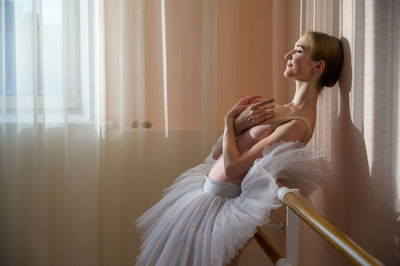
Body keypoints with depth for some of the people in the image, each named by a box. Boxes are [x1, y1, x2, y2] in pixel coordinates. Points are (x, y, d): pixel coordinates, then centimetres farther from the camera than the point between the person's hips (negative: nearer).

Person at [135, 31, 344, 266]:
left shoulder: (298, 123, -21)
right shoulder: (287, 111, 9)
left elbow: (232, 166, -23)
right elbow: (218, 153, 8)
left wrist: (231, 120, -9)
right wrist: (238, 122, -10)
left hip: (223, 201, -9)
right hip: (208, 191, 9)